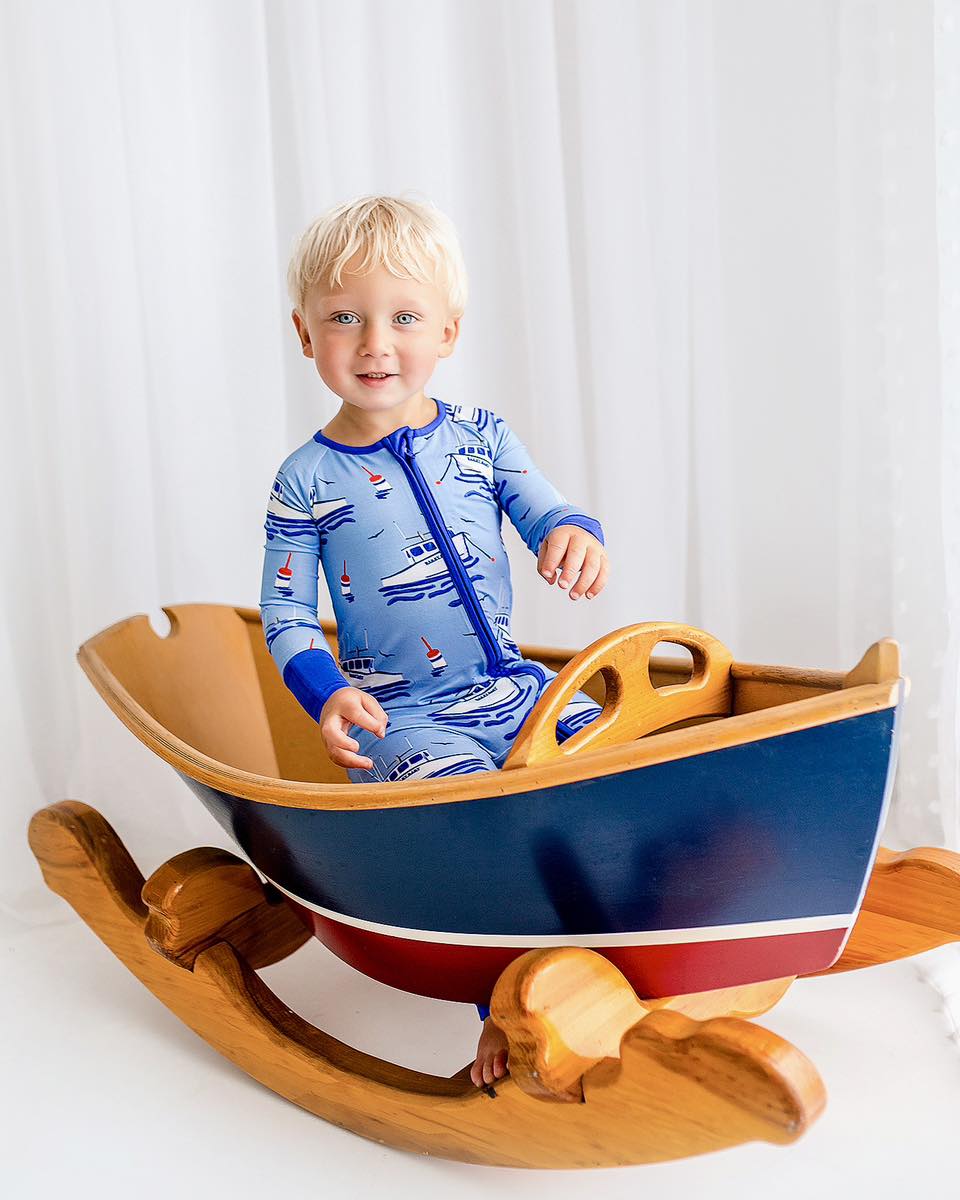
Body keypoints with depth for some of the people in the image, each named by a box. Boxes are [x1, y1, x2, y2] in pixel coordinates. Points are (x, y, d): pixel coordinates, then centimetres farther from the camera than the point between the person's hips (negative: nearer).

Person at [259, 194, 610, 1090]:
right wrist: (326, 692, -18)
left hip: (511, 684, 4)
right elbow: (285, 613, -1)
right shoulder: (305, 481, -3)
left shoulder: (481, 437, 4)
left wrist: (576, 536, -24)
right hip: (400, 714, -3)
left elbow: (546, 513, 0)